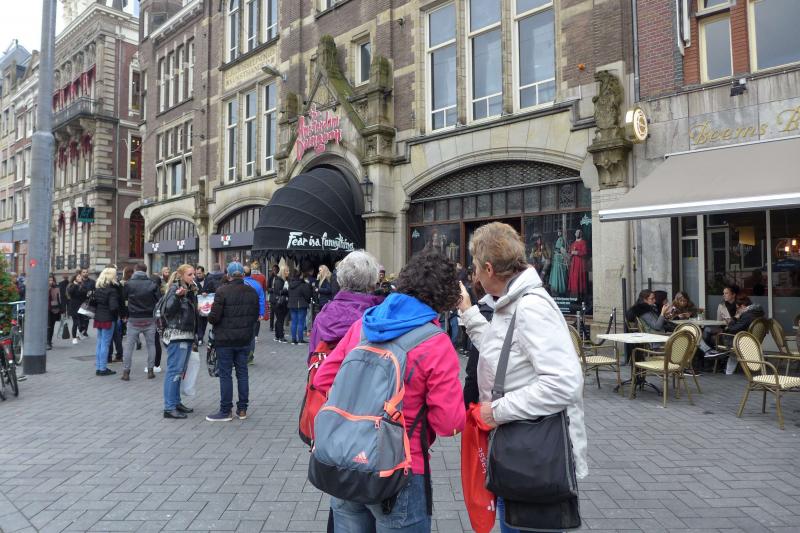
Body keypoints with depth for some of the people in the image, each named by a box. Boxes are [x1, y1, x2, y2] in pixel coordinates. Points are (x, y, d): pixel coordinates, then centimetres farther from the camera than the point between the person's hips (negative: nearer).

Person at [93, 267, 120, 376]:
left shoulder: (97, 287, 8)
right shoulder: (112, 290, -16)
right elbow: (113, 306, -21)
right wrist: (118, 314, -5)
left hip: (98, 317, 7)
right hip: (108, 318, -7)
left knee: (99, 343, 14)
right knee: (105, 343, -2)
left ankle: (98, 367, 19)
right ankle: (103, 368, 2)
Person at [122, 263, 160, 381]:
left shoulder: (129, 284, -5)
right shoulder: (152, 284, -6)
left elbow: (124, 298, 5)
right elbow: (159, 300, -5)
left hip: (134, 319, 0)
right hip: (149, 319, 0)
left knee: (129, 345, 8)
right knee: (151, 344, 11)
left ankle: (126, 372, 6)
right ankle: (150, 370, 11)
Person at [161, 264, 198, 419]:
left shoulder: (191, 290, 15)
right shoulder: (175, 288, -10)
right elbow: (168, 310, -22)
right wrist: (177, 296, -35)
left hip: (187, 335, 9)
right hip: (176, 335, -9)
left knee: (180, 370, 15)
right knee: (174, 370, -8)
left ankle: (176, 402, 24)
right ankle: (169, 408, -4)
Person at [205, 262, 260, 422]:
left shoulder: (222, 291, -14)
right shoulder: (252, 291, 1)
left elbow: (214, 317, -16)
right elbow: (256, 315, 6)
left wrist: (210, 318, 6)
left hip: (225, 339, -4)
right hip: (245, 339, 5)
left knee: (225, 374, 4)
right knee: (242, 373, 12)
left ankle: (225, 411, 11)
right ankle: (242, 409, 19)